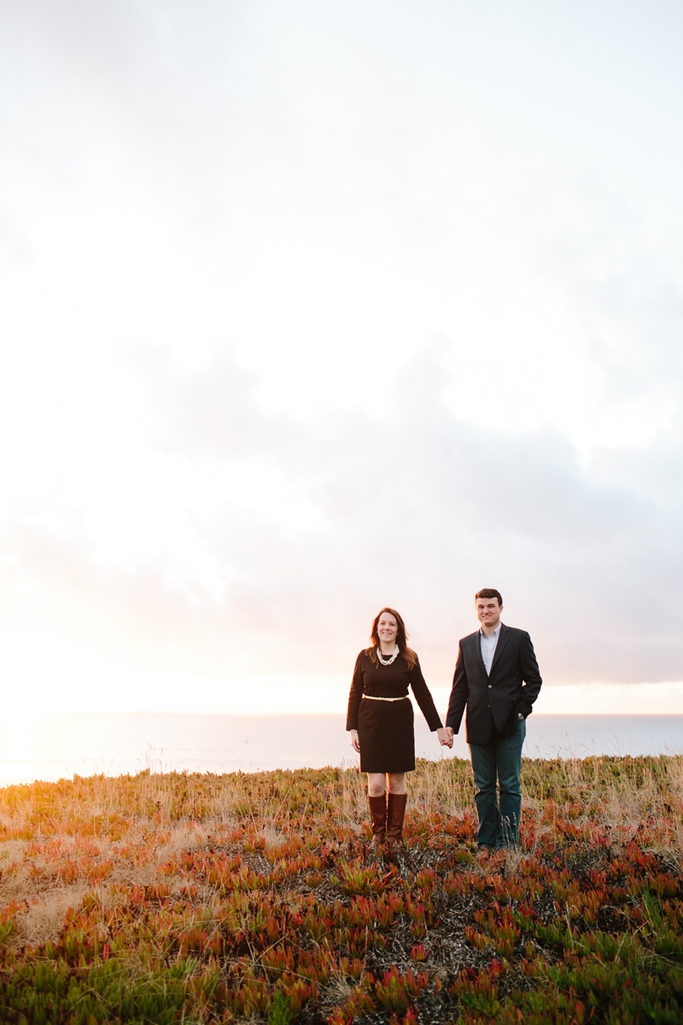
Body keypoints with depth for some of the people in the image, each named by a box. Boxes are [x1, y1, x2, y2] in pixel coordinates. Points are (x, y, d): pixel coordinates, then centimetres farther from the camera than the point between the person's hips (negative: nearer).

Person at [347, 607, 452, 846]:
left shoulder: (409, 658, 0)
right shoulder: (365, 657, 1)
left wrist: (439, 728, 1)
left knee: (397, 782, 6)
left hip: (399, 723, 0)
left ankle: (395, 835, 20)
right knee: (376, 784, -2)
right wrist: (352, 728, 0)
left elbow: (422, 694, 3)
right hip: (371, 723, 0)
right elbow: (355, 694, 5)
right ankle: (378, 833, 17)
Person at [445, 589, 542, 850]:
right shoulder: (466, 644, 10)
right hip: (479, 727, 3)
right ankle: (486, 842, 17)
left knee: (509, 786, 3)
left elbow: (533, 680, 3)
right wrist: (451, 723, 2)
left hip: (509, 725, -3)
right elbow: (459, 688, 10)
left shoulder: (519, 639, 2)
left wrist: (521, 711, -8)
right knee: (483, 787, 9)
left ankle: (508, 842, 10)